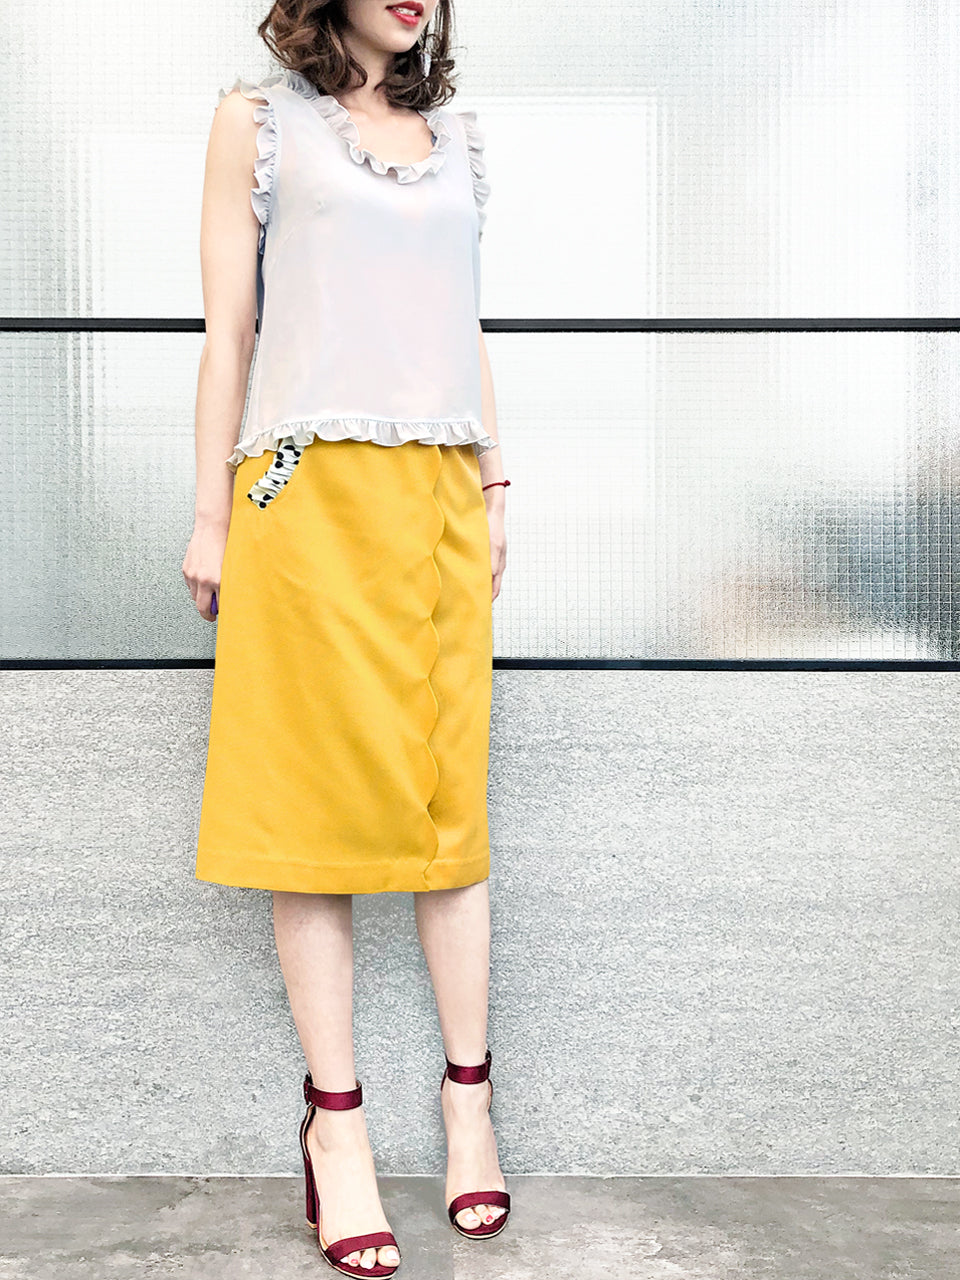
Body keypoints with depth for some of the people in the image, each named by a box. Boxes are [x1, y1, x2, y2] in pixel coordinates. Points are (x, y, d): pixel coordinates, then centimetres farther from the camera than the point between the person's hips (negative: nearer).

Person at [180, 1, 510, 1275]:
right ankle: (336, 1115, 7)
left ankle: (468, 1092, 13)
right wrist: (212, 515, -2)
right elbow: (229, 330, 3)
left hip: (441, 497, 4)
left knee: (450, 797, 3)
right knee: (319, 795, -2)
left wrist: (495, 485, 13)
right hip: (311, 494, -3)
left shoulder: (454, 134, 19)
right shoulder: (258, 118, 8)